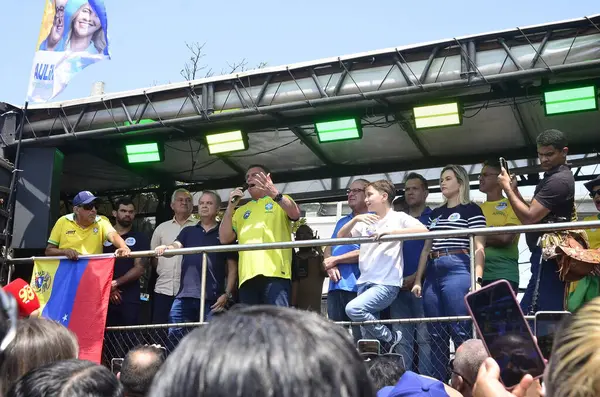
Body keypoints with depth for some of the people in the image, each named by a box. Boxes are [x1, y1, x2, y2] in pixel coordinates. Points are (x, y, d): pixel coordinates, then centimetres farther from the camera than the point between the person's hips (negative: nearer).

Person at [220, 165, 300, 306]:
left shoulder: (281, 201, 15)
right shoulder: (241, 210, 27)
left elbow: (295, 214, -8)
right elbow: (225, 239, 15)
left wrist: (274, 193, -23)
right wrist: (230, 207, 6)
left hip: (275, 272, -4)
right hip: (247, 275, 5)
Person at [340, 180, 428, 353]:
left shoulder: (398, 217, 0)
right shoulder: (365, 222, 15)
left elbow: (423, 230, -15)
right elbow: (340, 236, 13)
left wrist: (390, 231, -20)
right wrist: (355, 219, -4)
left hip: (386, 283, -6)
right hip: (365, 282, 6)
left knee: (353, 308, -27)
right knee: (369, 342, 3)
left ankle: (390, 339, -6)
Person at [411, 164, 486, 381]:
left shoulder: (471, 210, 4)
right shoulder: (435, 213, 22)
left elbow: (479, 248, -4)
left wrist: (477, 280, -14)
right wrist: (418, 279, 15)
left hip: (458, 270, -6)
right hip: (433, 273, 6)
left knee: (461, 332, -8)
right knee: (436, 335, 6)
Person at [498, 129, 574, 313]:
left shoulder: (558, 180, -14)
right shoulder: (554, 177, 20)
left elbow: (529, 218, -19)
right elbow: (535, 215, 19)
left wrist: (507, 189, -9)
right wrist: (515, 190, 7)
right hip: (547, 255, 11)